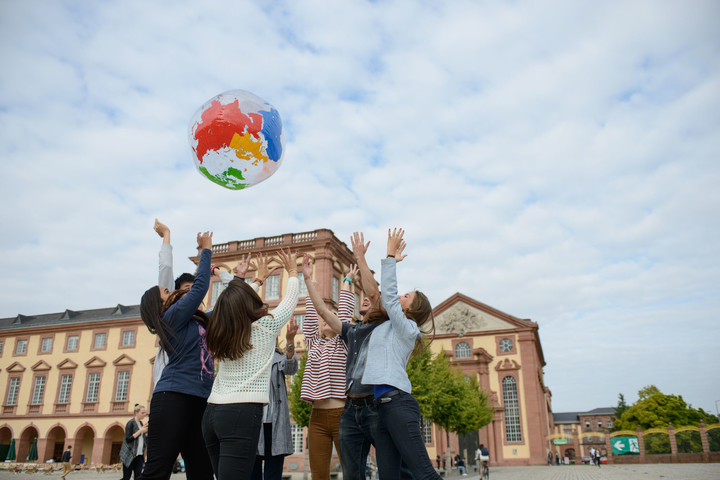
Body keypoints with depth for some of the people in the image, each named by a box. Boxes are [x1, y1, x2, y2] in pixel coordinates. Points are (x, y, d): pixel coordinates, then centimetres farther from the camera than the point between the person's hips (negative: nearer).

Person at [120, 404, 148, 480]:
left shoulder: (140, 423, 12)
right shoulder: (130, 423, -10)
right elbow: (128, 439, -17)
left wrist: (146, 431, -1)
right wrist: (140, 431, -20)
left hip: (139, 454, 6)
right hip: (129, 454, -6)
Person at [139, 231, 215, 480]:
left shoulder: (196, 322, 22)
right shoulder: (172, 317, -1)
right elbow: (199, 287, -5)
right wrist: (206, 250, 5)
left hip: (199, 401, 9)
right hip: (174, 397, -9)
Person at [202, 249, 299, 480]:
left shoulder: (223, 333, 11)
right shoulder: (265, 327, -4)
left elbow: (238, 307, 31)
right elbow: (290, 301, 11)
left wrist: (258, 280, 46)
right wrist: (292, 271, 28)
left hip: (212, 412, 7)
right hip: (242, 412, -7)